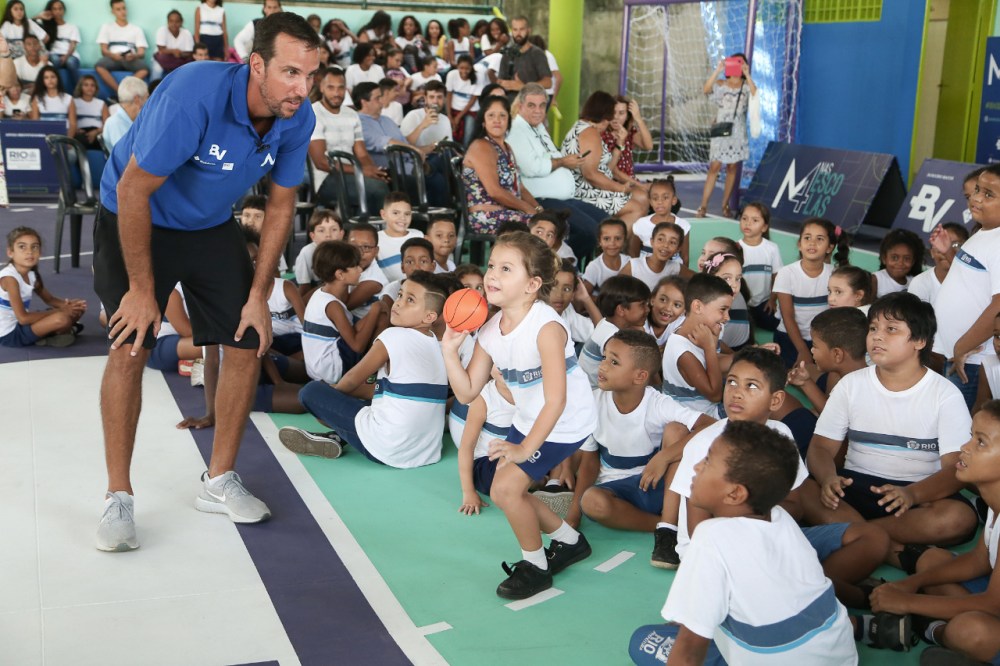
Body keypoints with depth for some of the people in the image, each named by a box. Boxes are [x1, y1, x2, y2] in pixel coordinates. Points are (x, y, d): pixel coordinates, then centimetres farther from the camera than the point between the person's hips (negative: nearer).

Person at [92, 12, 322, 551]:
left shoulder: (297, 120, -17)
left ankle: (219, 481, 17)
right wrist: (143, 289, -23)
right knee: (130, 348, -15)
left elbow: (281, 204, -3)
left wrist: (258, 295, -4)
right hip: (135, 219, -5)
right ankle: (118, 499, 0)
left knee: (249, 344, 0)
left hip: (210, 227, 5)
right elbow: (134, 190, -28)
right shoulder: (193, 94, -35)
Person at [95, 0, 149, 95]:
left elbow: (142, 52, 6)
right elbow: (104, 50, 7)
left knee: (145, 68, -36)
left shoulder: (136, 29, 18)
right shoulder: (106, 27, 18)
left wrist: (134, 56, -19)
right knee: (99, 66, -35)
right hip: (113, 59, 0)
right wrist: (113, 55, -18)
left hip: (131, 60, 0)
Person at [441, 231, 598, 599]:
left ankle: (535, 566, 9)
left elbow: (556, 400, -29)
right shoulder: (490, 330, -5)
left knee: (506, 487, -15)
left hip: (564, 423, -8)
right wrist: (450, 349, -16)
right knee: (506, 491, 10)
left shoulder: (545, 327, -28)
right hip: (527, 420, 8)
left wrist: (525, 448, -26)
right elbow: (467, 392, -4)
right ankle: (570, 541, 34)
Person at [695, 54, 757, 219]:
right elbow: (706, 90, -14)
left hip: (738, 132, 2)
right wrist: (717, 70, -19)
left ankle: (725, 205, 13)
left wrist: (747, 74, -17)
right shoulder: (721, 84, 5)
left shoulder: (746, 85, 7)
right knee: (714, 167, -8)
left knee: (732, 168, 5)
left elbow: (755, 94, -14)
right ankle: (703, 206, -8)